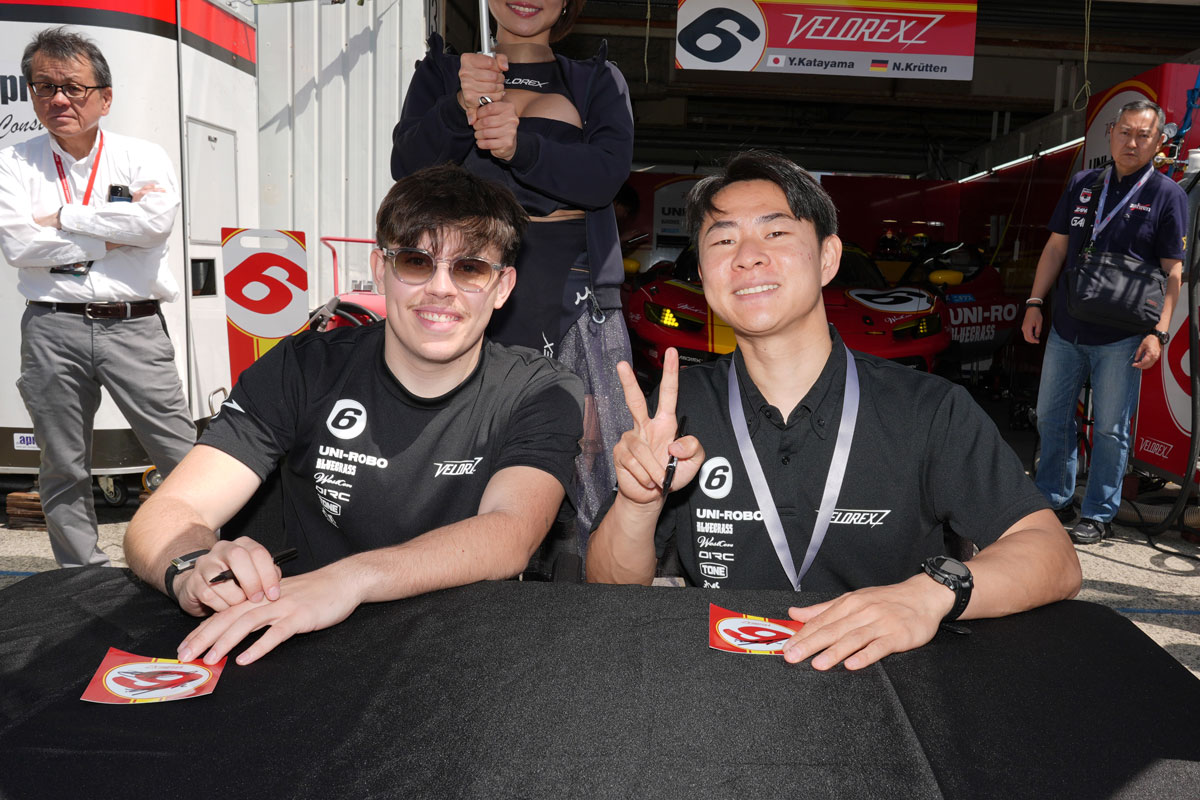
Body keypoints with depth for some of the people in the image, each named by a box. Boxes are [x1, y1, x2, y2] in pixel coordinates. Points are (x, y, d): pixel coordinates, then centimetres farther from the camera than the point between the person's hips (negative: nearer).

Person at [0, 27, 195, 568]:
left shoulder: (143, 157, 7)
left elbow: (158, 219, -14)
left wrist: (63, 217, -7)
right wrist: (114, 237, -6)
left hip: (134, 325, -2)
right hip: (53, 328, 2)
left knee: (185, 457, -3)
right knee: (62, 469, 10)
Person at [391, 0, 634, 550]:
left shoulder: (598, 81, 16)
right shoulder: (442, 71, 18)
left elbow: (607, 174, -3)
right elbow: (407, 166, 0)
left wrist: (522, 146, -20)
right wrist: (460, 109, -19)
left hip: (571, 290, 0)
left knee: (587, 447, -6)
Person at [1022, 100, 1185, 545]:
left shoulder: (1167, 195, -1)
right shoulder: (1082, 185, 10)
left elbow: (1173, 271, -4)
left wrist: (1159, 332, -13)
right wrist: (1035, 302, 4)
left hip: (1120, 337, -4)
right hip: (1065, 329, 4)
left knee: (1110, 428, 2)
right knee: (1051, 416, 11)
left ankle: (1098, 515, 15)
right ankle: (1054, 500, 26)